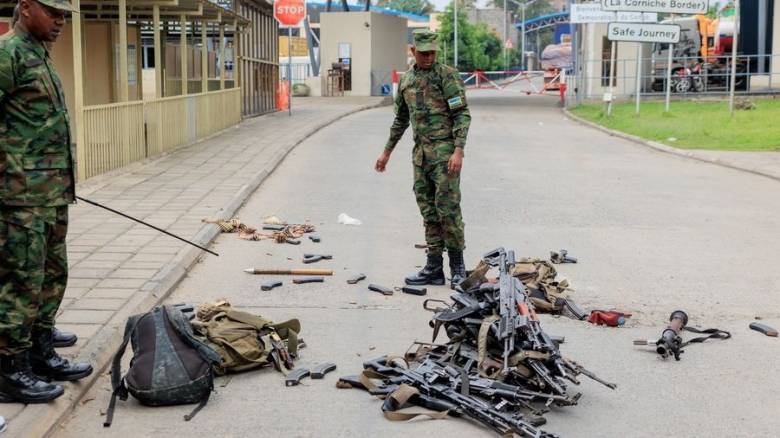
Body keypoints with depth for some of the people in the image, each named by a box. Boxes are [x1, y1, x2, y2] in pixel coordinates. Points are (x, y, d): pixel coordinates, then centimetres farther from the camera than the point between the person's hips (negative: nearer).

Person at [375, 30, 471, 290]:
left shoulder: (447, 75, -6)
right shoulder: (406, 80, 13)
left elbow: (463, 114, -11)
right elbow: (401, 120, 23)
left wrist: (458, 150, -21)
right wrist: (387, 152, 23)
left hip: (445, 150, -6)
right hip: (420, 152, 6)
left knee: (447, 207, -8)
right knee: (428, 211, 8)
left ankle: (457, 265, 3)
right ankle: (434, 268, 13)